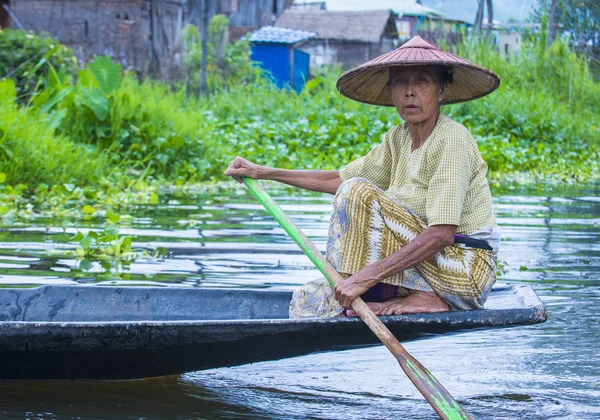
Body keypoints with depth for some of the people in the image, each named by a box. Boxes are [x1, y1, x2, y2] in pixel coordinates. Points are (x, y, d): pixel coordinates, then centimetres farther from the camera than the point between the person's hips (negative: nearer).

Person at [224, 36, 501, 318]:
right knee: (308, 301, 0)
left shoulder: (452, 139, -17)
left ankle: (424, 297, -17)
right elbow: (340, 180, 21)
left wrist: (369, 274, -31)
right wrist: (264, 173, 17)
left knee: (359, 193, -19)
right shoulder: (399, 138, 10)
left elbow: (441, 235, -27)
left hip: (466, 272, -8)